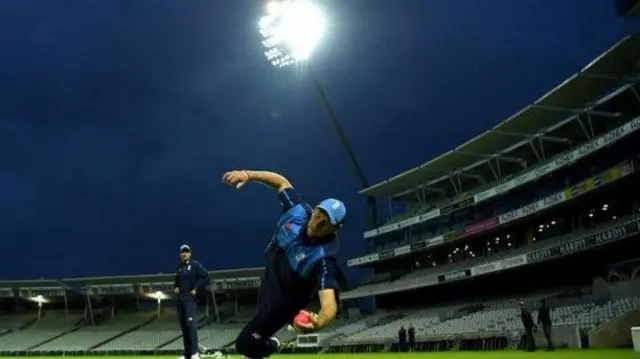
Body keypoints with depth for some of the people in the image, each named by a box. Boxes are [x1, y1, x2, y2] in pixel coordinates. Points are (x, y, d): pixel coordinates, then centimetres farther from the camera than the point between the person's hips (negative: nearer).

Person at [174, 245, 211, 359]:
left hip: (190, 299, -7)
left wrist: (197, 290, -14)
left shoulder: (195, 265, -5)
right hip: (180, 299, 7)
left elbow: (206, 278, -12)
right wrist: (175, 288, 10)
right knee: (183, 325, 9)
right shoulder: (179, 267, 15)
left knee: (190, 323, -19)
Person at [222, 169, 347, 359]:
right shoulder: (299, 210, -24)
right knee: (263, 316, 32)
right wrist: (248, 175, -20)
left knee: (245, 343, -6)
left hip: (285, 298, -6)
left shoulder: (323, 257, -40)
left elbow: (329, 303, -51)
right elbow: (282, 182, -7)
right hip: (270, 279, 6)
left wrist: (318, 322, -74)